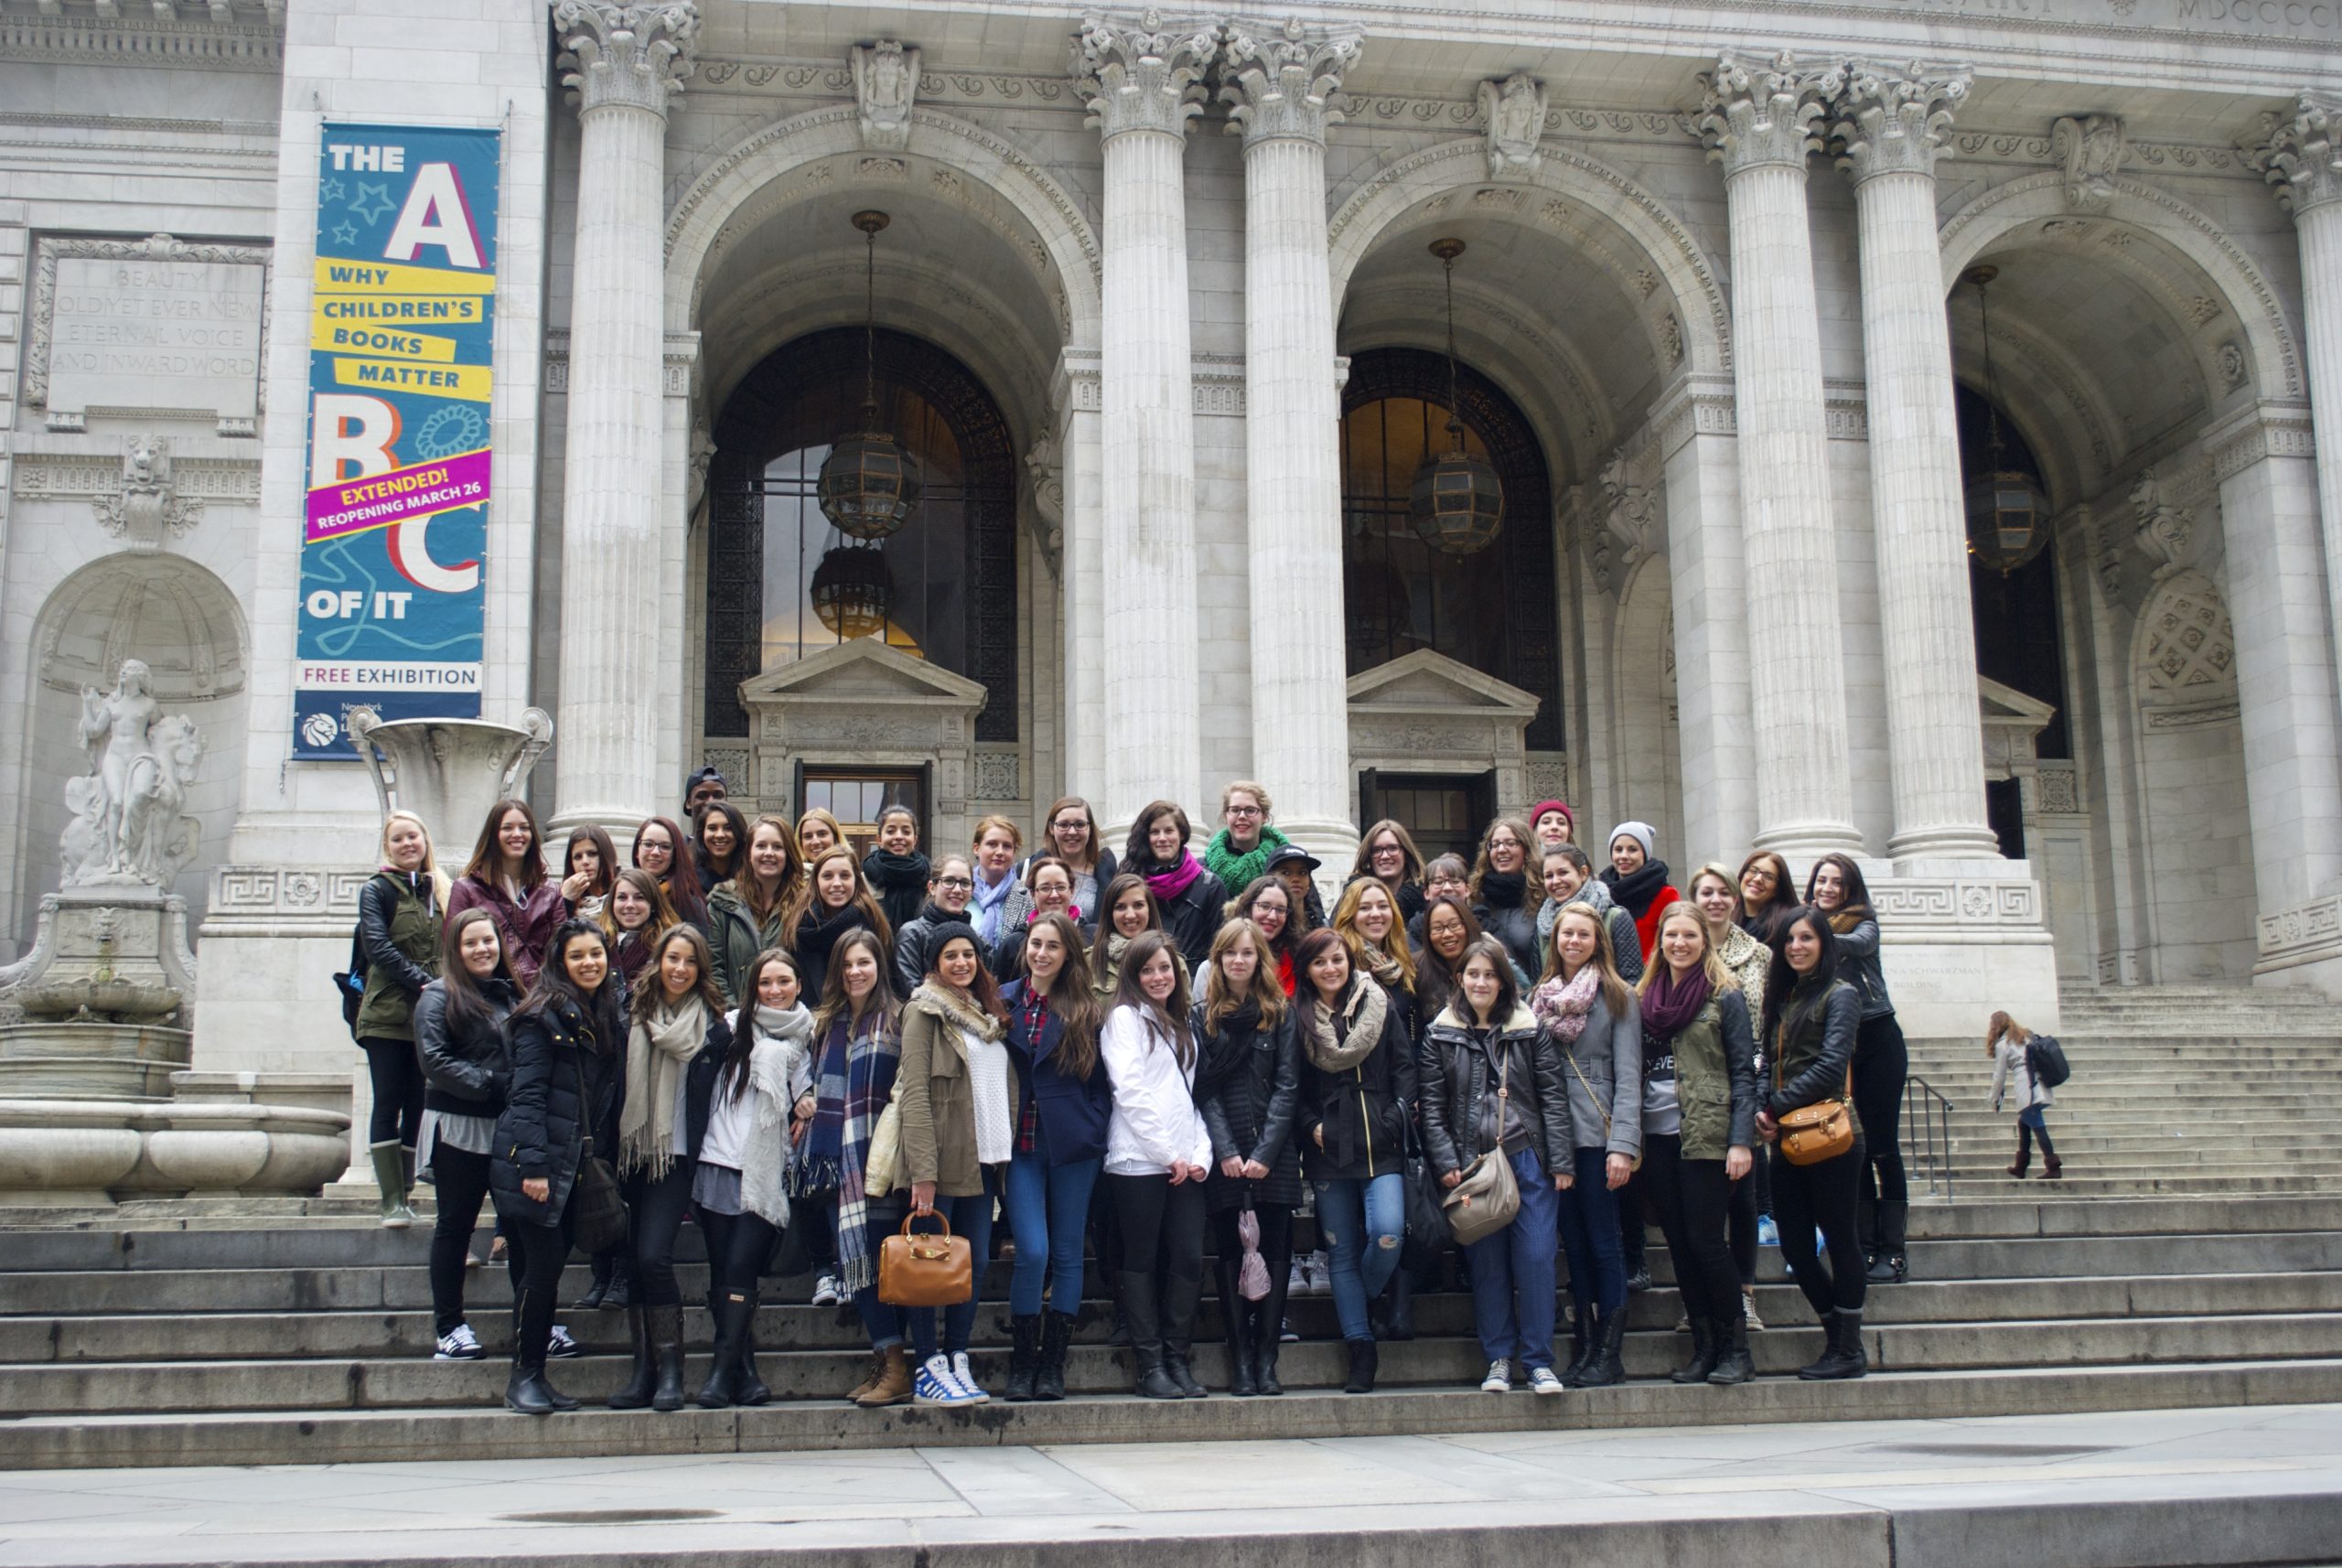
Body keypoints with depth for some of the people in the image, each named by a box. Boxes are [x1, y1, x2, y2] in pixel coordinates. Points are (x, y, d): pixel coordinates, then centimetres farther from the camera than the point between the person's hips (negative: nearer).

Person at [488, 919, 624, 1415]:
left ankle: (536, 1374, 16)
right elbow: (527, 1092, -13)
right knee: (542, 1267, -7)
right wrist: (533, 1165, -19)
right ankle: (522, 1377, 4)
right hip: (537, 1161, -7)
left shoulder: (611, 1019, 13)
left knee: (550, 1269, 9)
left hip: (578, 1164, 7)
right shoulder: (545, 1015, -8)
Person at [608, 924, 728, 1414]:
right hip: (633, 1151, 3)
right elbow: (617, 1083, 10)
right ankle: (644, 1370, 11)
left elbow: (720, 1091, 3)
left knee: (653, 1256, -13)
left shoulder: (712, 1023, 1)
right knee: (631, 1258, 3)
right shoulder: (634, 1016, 7)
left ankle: (670, 1372, -3)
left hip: (678, 1154, -3)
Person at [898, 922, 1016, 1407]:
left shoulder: (987, 1013, 17)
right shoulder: (925, 1010, -4)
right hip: (943, 1158, -7)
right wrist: (923, 1170, -18)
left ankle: (958, 1363, 14)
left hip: (984, 1158, 7)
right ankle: (929, 1371, 3)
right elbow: (914, 1093, -11)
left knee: (977, 1262, 6)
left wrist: (1006, 1150, 8)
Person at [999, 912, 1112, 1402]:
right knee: (1033, 1251, -9)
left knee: (1067, 1253, 4)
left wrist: (1092, 1131, -5)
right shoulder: (1002, 1002, 5)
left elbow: (1102, 1084, 7)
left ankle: (1052, 1364, 13)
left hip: (1072, 1145, 1)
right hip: (1021, 1144, -1)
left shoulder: (1087, 1012, 4)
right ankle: (1021, 1363, 5)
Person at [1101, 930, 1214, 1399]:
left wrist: (1202, 1153, 4)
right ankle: (1150, 1366, 3)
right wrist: (1167, 1154, -10)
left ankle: (1177, 1359, 7)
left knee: (1190, 1260, -2)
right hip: (1139, 1162, -6)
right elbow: (1130, 1091, -9)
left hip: (1185, 1164, 6)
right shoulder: (1125, 1018, 0)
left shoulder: (1181, 1024, 21)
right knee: (1143, 1260, 0)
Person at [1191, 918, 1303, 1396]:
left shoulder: (1281, 1014, 7)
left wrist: (1265, 1152, -10)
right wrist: (1226, 1151, -10)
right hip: (1224, 1155, 0)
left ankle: (1266, 1357, 3)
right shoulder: (1201, 1017, 7)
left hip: (1274, 1155, 0)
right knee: (1231, 1254, 0)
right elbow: (1203, 1089, 1)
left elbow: (1287, 1086, 1)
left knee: (1275, 1249, -2)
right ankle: (1240, 1359, 3)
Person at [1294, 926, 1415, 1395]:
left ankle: (1363, 1300, 13)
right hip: (1329, 1147, 1)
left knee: (1387, 1233, -18)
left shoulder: (1379, 1005, 6)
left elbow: (1405, 1066, 5)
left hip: (1380, 1144, -1)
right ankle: (1361, 1351, 8)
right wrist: (1311, 1125, -6)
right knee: (1343, 1251, 3)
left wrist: (1397, 1115, -7)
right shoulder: (1298, 1018, 6)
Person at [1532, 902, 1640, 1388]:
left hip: (1597, 1133, -4)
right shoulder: (1540, 997, 13)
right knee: (1573, 1241, 8)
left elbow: (1628, 1075, -5)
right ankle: (1585, 1347, 13)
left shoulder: (1616, 997, 1)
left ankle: (1610, 1354, 3)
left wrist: (1623, 1145, -14)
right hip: (1551, 1134, 4)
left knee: (1603, 1241, -2)